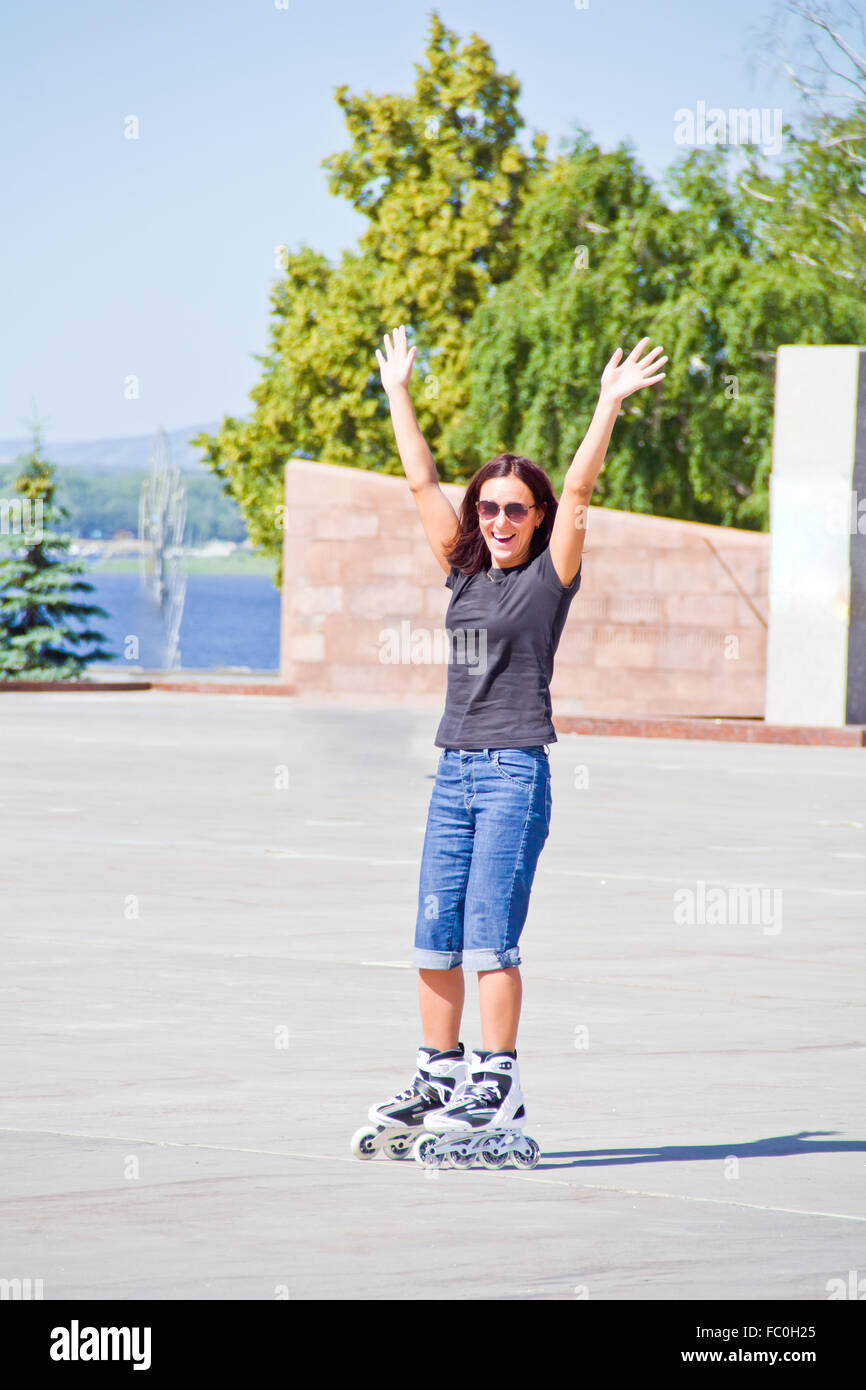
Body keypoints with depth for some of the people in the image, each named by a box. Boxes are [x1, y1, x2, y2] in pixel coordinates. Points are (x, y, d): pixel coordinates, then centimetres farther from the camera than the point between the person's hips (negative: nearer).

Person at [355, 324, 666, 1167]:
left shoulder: (550, 577, 0)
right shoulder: (465, 571, 13)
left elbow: (577, 491, -11)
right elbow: (422, 482, 18)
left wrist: (610, 406, -17)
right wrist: (397, 393, 20)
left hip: (514, 773, -6)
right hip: (455, 771, 6)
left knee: (489, 936, -9)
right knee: (435, 938, 6)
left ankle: (497, 1098, -7)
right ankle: (438, 1082, 14)